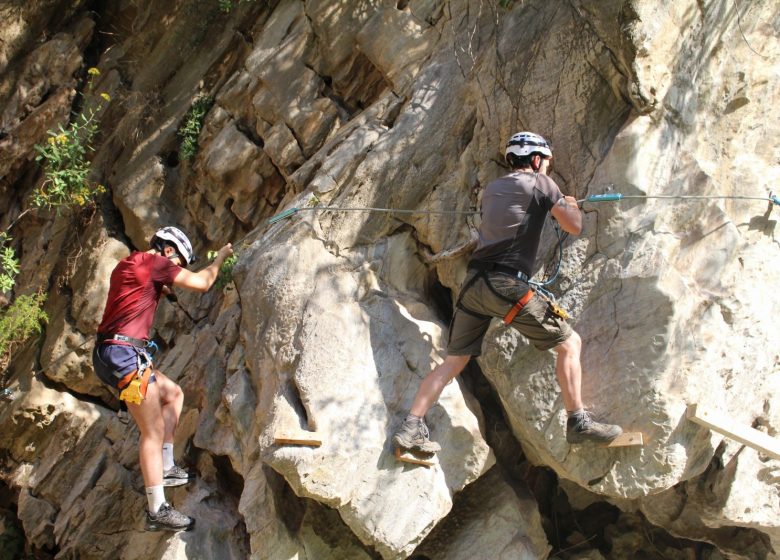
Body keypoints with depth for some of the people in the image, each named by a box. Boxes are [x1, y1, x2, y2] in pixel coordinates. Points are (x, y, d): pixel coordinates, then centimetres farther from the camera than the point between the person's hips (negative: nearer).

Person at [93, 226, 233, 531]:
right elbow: (201, 283, -7)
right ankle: (157, 511, -5)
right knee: (153, 431, -6)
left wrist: (159, 291, 28)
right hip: (124, 354, -10)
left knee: (173, 393, 23)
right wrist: (221, 257, 8)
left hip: (109, 355, 10)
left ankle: (165, 468, 21)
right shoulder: (155, 262, -7)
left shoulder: (126, 265, 20)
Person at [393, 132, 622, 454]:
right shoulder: (540, 183, 4)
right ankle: (578, 421, 3)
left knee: (454, 360, 10)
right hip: (506, 283, -6)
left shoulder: (492, 189, 23)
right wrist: (572, 206, 28)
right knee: (569, 342, 5)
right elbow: (574, 227, 6)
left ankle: (411, 427, 2)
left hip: (474, 282, 7)